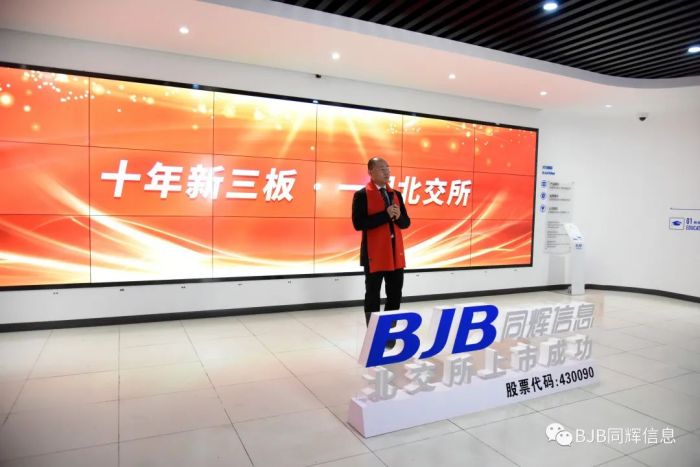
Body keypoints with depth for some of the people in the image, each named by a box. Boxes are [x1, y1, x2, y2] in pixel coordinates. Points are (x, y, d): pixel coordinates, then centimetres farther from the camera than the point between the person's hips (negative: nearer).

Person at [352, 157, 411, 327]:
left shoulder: (396, 194, 13)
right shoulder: (362, 195, -6)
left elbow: (406, 223, 13)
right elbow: (358, 223, -17)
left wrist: (398, 216, -10)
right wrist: (385, 215, -19)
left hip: (396, 254, 6)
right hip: (374, 255, -6)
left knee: (395, 296, 10)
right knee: (373, 297, 3)